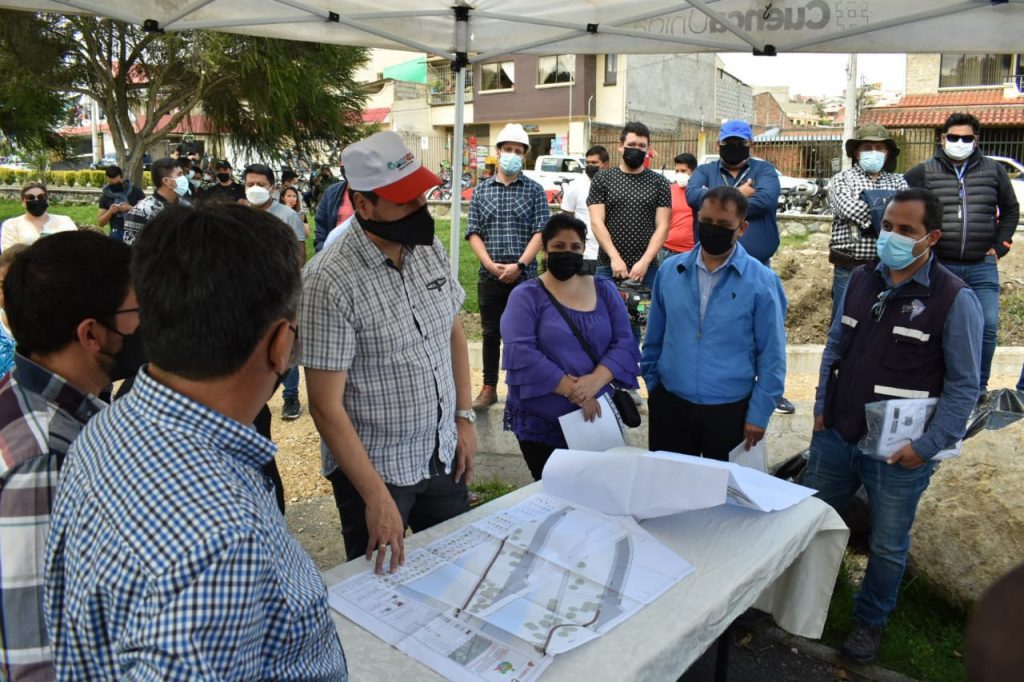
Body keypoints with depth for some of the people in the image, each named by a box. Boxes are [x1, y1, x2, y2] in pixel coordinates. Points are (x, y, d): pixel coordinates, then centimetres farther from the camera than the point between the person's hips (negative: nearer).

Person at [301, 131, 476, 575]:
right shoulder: (329, 281, -22)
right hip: (375, 468, -5)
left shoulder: (429, 248, -2)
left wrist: (464, 417, 6)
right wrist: (376, 497, -22)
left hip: (443, 455, 6)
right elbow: (325, 405, -21)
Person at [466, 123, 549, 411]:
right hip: (489, 276, 2)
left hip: (524, 276, -2)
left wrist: (520, 264, -14)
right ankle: (489, 388, 20)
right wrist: (490, 264, -9)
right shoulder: (481, 190, 9)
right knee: (491, 333, 9)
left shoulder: (534, 190, 4)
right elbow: (473, 232, 5)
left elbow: (540, 232, -3)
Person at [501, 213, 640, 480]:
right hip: (540, 422, -3)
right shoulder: (526, 296, -4)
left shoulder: (605, 290, 7)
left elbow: (624, 343, -1)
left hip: (595, 416, 3)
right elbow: (520, 352, -16)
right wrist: (571, 390, -22)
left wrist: (596, 380, -20)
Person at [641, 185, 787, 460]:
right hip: (670, 406, 3)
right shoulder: (670, 270, 1)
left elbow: (771, 356, -5)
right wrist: (652, 387, 9)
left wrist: (759, 414, -6)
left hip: (730, 411, -2)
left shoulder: (762, 282, -8)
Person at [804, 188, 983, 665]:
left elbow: (964, 385, -11)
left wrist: (928, 446, -15)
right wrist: (821, 406, 7)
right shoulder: (862, 280, 3)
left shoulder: (954, 299, -13)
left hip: (898, 452, -4)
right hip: (834, 436, 5)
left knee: (887, 547, 14)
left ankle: (870, 621, 38)